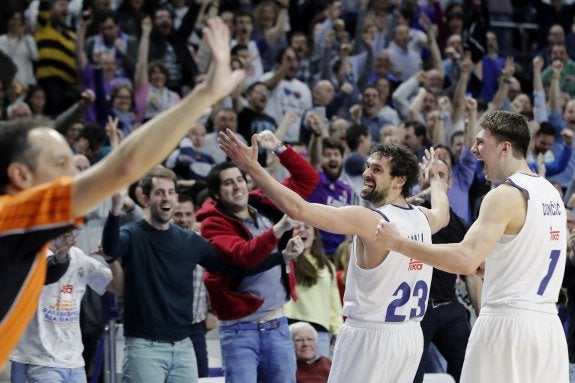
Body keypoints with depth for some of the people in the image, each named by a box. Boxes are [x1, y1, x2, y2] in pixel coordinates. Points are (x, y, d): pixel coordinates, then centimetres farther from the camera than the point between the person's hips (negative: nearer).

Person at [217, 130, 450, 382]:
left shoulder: (369, 220, -17)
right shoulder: (424, 219, 6)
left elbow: (298, 209, -25)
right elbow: (443, 214, 34)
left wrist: (252, 167, -21)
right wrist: (434, 176, 54)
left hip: (370, 336, -8)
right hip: (411, 336, 8)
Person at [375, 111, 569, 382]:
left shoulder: (506, 195, -13)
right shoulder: (550, 192, 14)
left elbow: (466, 260, -24)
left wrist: (399, 244, -17)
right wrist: (486, 264, 19)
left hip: (508, 323, -8)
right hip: (547, 325, 8)